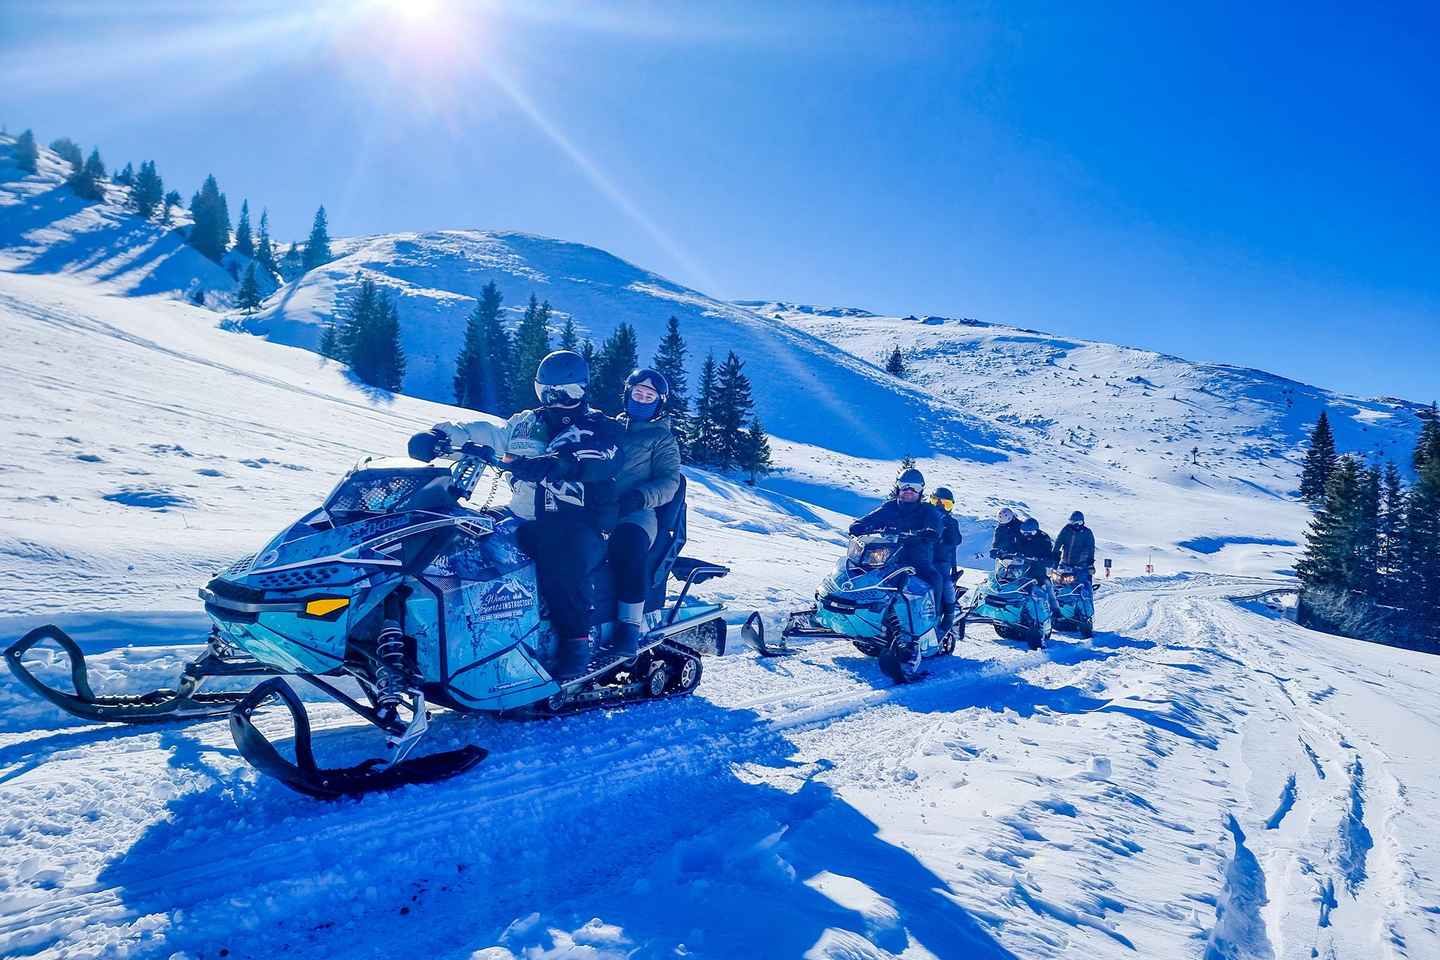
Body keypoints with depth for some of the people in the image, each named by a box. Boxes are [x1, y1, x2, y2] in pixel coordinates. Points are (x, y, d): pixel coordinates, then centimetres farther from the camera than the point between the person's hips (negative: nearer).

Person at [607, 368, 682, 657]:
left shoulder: (662, 439, 15)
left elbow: (669, 482, 2)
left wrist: (638, 497, -17)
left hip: (636, 512, -4)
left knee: (628, 540, -38)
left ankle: (630, 623, -32)